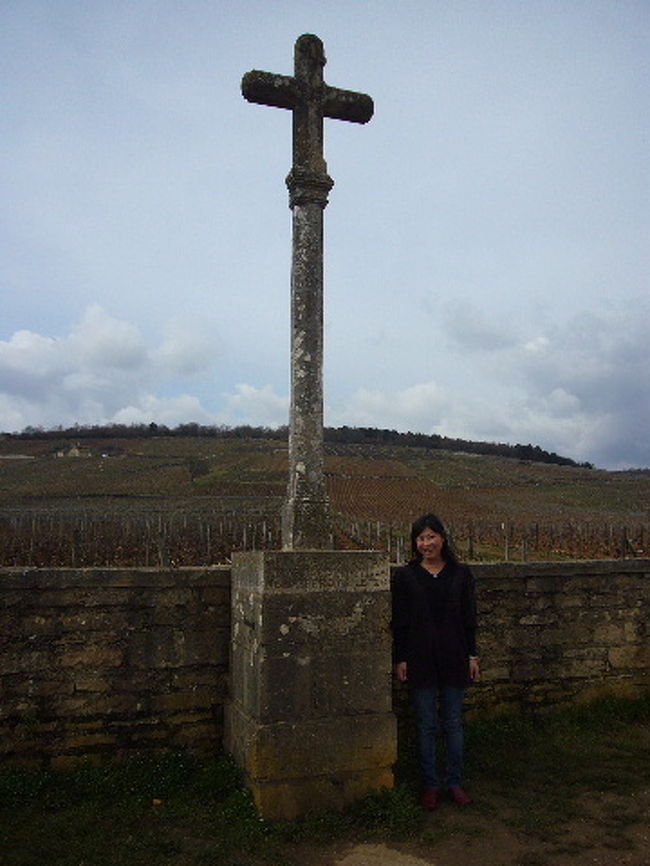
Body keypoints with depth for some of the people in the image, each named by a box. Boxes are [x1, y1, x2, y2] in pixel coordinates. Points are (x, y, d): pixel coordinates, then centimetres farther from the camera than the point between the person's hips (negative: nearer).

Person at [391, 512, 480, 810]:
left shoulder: (461, 574, 2)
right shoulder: (404, 576, -2)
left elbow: (469, 618, 6)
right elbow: (399, 621, 0)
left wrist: (472, 655, 3)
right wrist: (400, 659, -3)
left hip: (453, 657, 1)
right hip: (420, 659, -1)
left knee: (453, 722, 11)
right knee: (426, 725, 8)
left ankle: (455, 782, 26)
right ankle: (430, 784, 22)